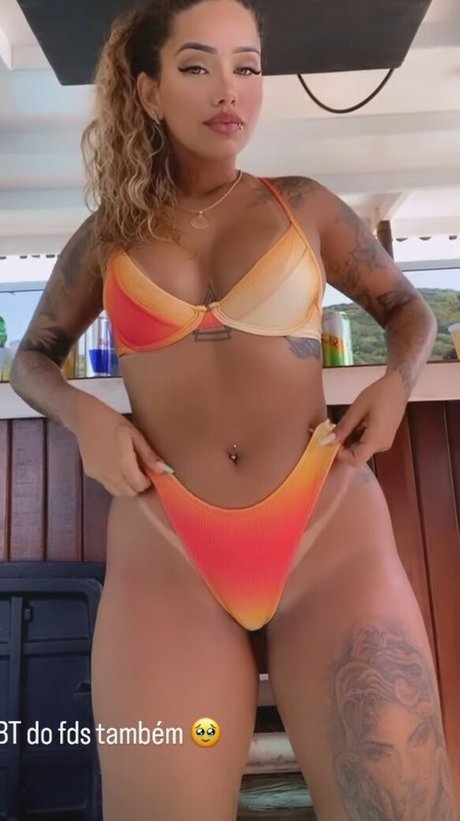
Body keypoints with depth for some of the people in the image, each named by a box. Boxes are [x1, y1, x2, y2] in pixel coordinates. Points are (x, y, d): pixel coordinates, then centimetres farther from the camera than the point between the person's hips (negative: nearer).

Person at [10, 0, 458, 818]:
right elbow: (31, 357, 22)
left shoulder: (303, 204, 10)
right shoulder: (108, 234, 11)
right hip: (164, 548, 1)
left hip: (331, 526, 1)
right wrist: (83, 413, 0)